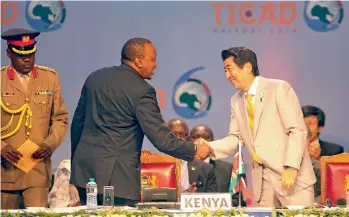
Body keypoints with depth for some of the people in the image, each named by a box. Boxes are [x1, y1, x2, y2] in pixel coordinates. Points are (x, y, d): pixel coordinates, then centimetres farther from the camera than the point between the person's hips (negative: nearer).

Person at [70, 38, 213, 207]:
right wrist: (195, 150, 1)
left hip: (84, 170, 7)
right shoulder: (141, 91, -11)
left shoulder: (95, 78, 10)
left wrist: (76, 163, 25)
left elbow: (77, 122, 16)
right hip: (116, 177, -7)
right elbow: (161, 139, -13)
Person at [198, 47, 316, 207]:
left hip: (291, 175, -6)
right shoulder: (236, 101, 13)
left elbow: (298, 130, -10)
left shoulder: (279, 89, -7)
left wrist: (291, 168, -19)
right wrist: (209, 148, -3)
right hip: (262, 179, 6)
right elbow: (235, 139, 15)